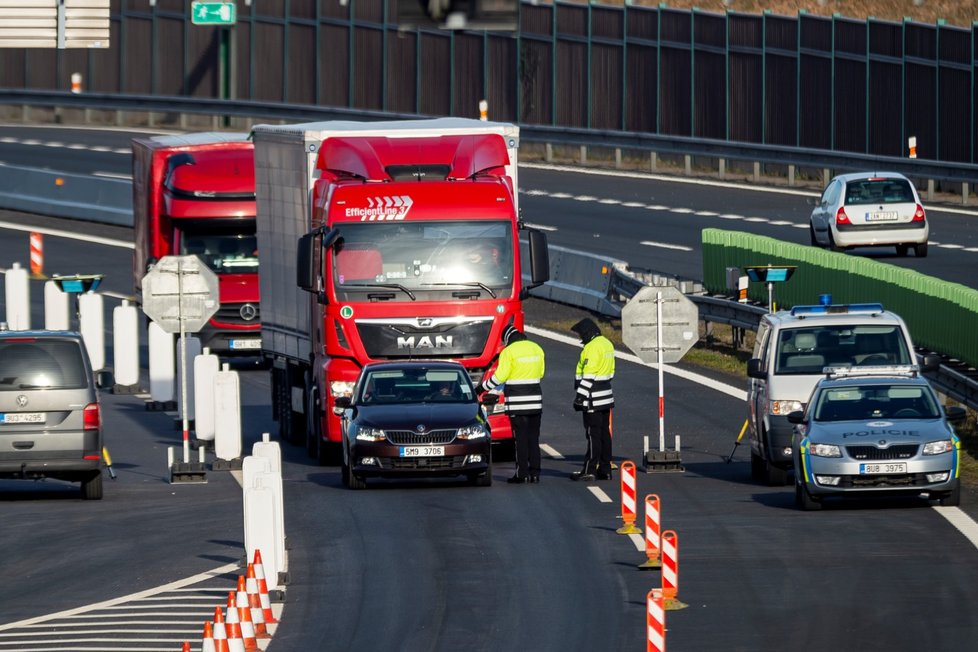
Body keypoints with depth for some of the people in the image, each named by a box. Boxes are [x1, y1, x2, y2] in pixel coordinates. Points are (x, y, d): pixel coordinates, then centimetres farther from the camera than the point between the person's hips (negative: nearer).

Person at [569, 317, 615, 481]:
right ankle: (605, 469, 14)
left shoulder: (592, 347, -17)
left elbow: (589, 375, -21)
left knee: (593, 434, -7)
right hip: (605, 397, 10)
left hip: (593, 400, -10)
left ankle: (589, 470, -6)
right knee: (604, 433, 11)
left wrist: (580, 396, -19)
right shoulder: (607, 344, 14)